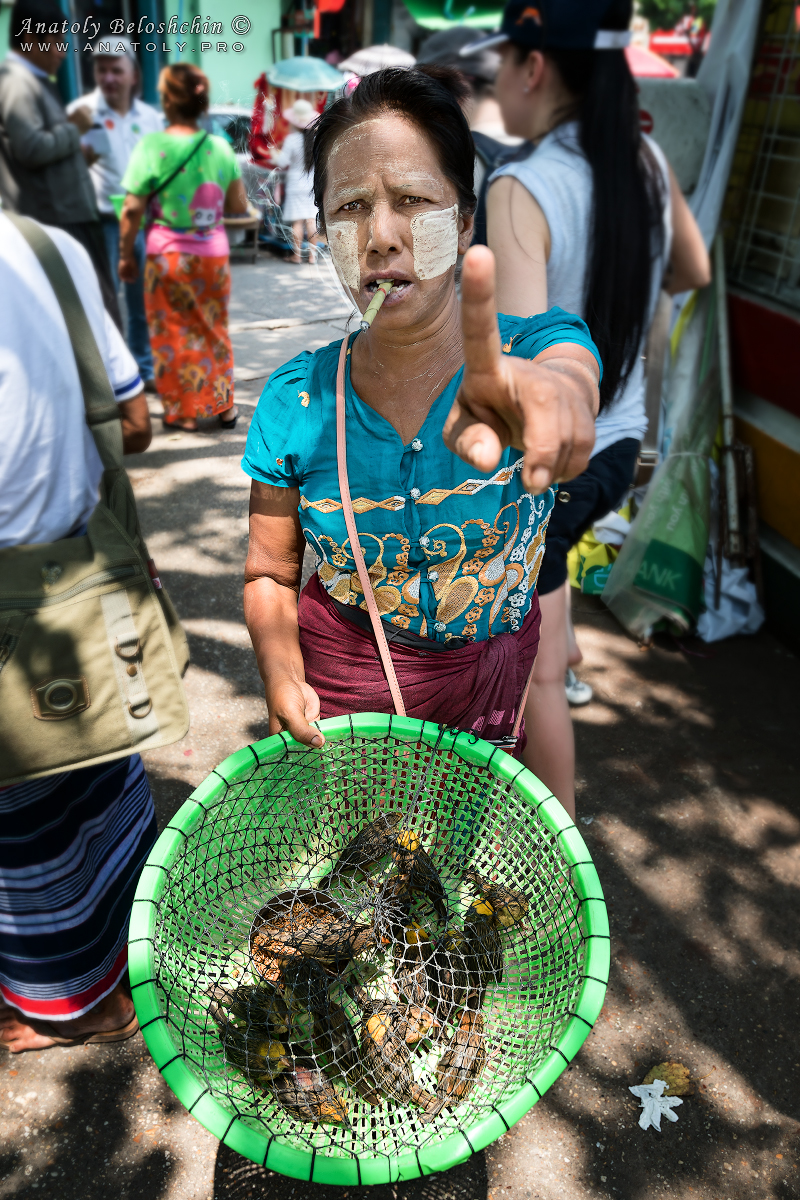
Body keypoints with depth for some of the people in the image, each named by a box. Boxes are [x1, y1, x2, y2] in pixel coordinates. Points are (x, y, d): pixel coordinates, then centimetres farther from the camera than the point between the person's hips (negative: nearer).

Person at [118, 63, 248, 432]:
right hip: (213, 253, 3)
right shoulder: (220, 146, 0)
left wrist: (126, 255, 0)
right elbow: (238, 207, 3)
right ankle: (223, 406, 23)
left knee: (173, 334, 8)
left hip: (167, 254, -3)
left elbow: (132, 209, -11)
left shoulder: (152, 146, -9)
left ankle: (183, 411, 15)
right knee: (214, 331, 16)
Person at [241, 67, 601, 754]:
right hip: (341, 679, 1)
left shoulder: (539, 346, -17)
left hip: (500, 673, 0)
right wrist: (282, 674, -20)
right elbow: (271, 573, -4)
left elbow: (568, 380, -42)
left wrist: (547, 393, -65)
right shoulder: (295, 401, -13)